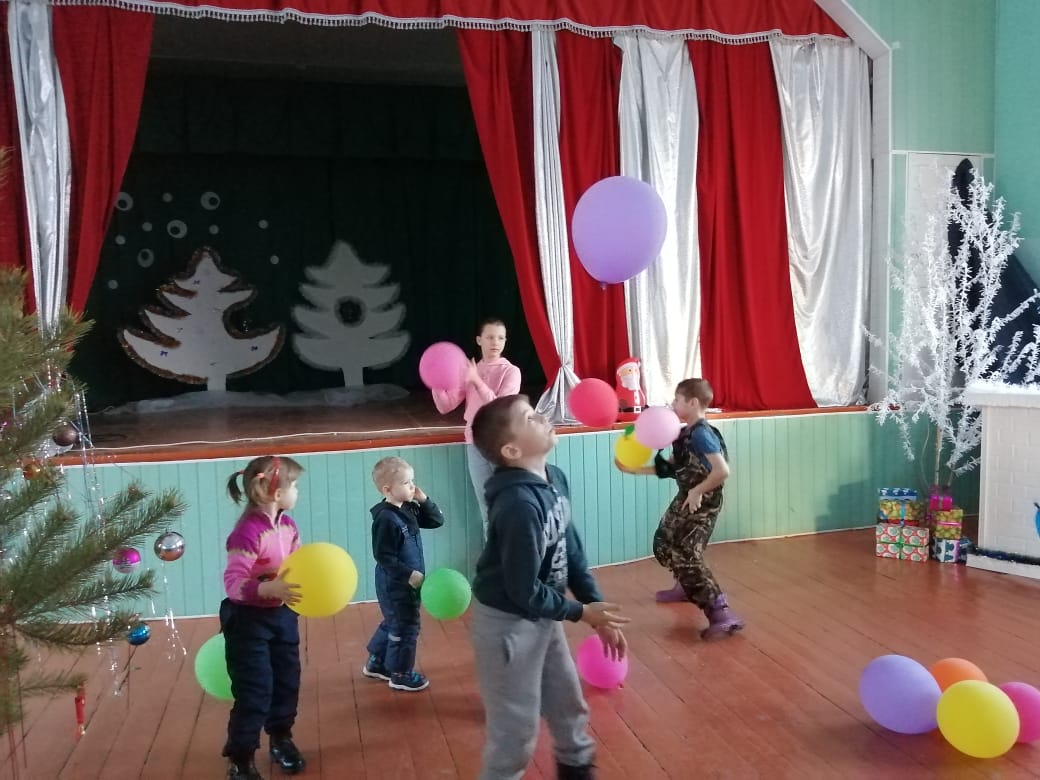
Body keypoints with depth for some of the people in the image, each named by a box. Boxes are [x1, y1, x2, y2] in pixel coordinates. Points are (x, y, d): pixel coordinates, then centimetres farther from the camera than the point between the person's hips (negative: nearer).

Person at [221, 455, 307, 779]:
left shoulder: (288, 526, -1)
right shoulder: (247, 532, -26)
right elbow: (233, 582, -29)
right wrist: (270, 588, -41)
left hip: (283, 615, 8)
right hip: (249, 619, -8)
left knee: (287, 682, 17)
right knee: (254, 693, 0)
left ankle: (281, 739, 39)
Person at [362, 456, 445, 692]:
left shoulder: (409, 509, 2)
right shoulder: (386, 518, -24)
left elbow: (437, 521, 5)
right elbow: (383, 557, -24)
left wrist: (423, 500, -8)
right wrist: (409, 574, -24)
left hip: (406, 582, 9)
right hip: (395, 584, -9)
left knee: (393, 624, 22)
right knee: (405, 627, 3)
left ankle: (375, 663, 39)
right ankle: (400, 674, 19)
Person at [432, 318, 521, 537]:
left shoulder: (511, 371, -5)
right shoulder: (469, 371, 8)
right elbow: (445, 406, 6)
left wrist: (477, 381, -24)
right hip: (476, 445, 4)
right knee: (487, 512, 12)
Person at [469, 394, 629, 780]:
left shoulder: (554, 478, -6)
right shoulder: (519, 503, -32)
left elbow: (571, 549, 4)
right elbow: (524, 591, -26)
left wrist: (599, 611, 4)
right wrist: (582, 612, -11)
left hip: (542, 616, 9)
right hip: (507, 622, -9)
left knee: (569, 705, 27)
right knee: (516, 731, 9)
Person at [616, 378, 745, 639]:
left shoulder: (701, 434, -22)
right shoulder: (685, 432, 7)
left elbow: (723, 470, -32)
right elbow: (669, 467, 15)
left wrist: (697, 491, -22)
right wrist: (636, 469, 11)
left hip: (703, 502, -10)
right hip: (686, 498, 10)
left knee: (686, 555, -16)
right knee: (663, 544, 22)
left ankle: (722, 613, -14)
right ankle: (686, 587, 45)